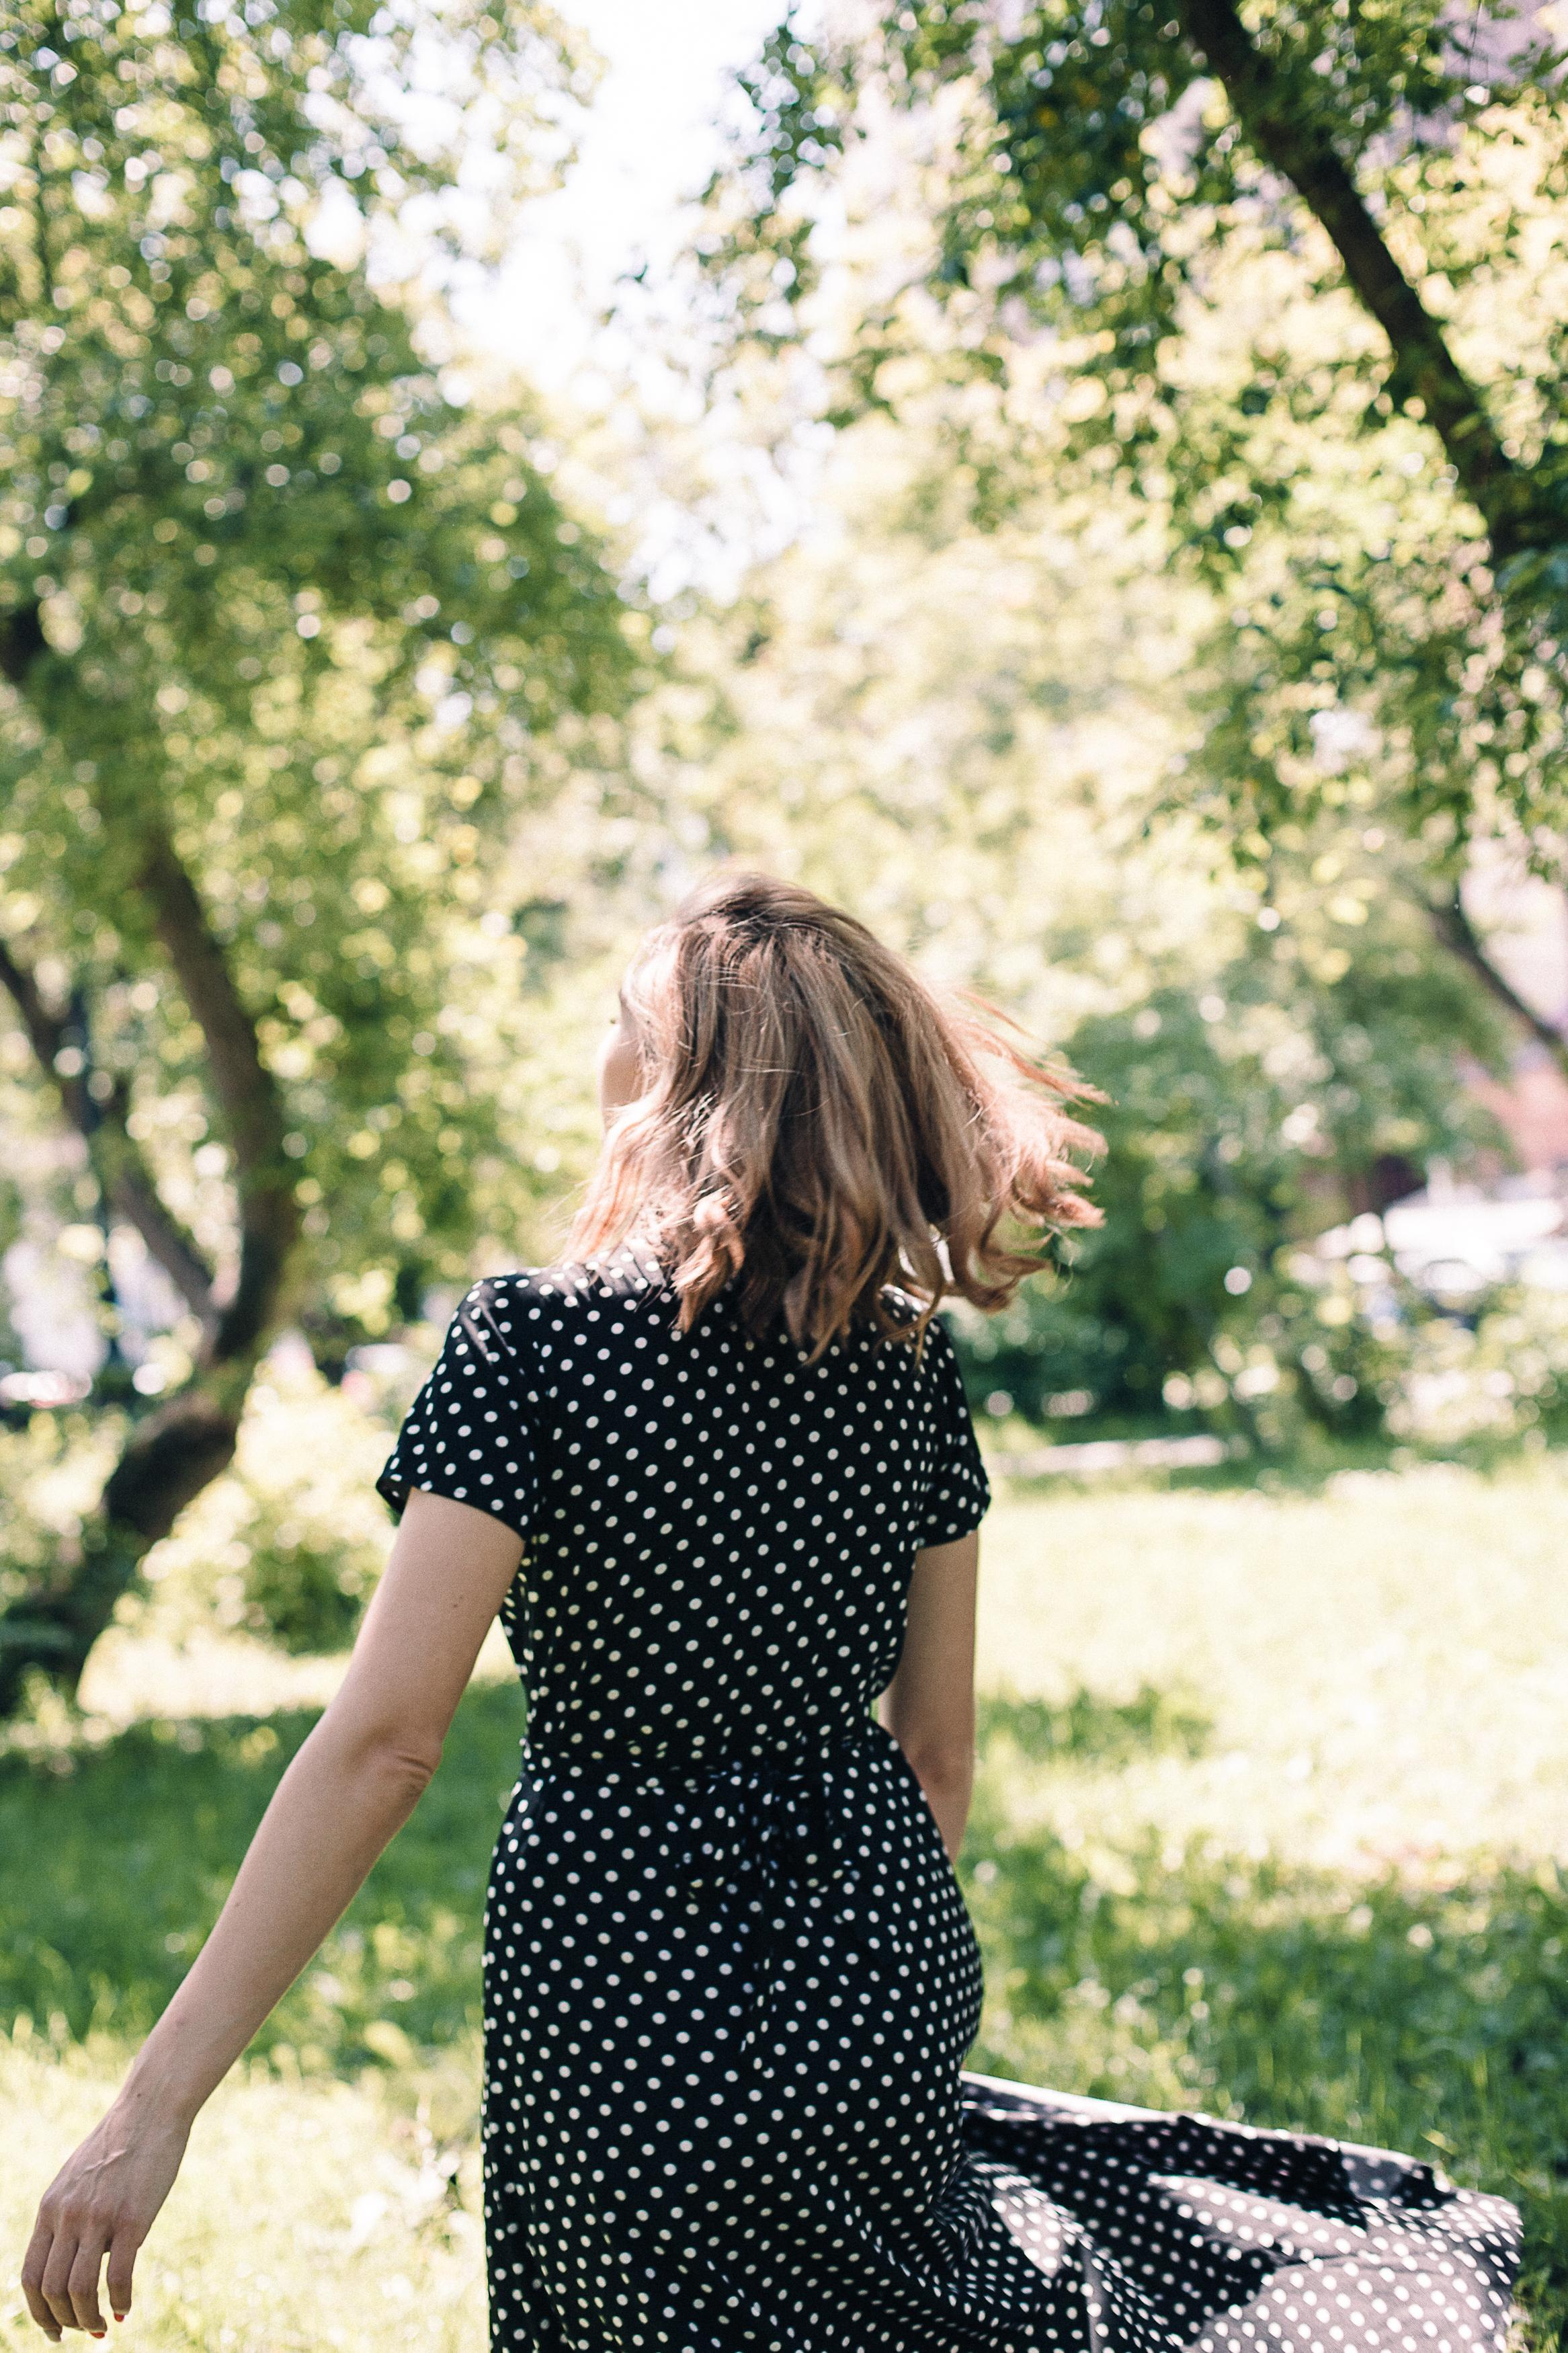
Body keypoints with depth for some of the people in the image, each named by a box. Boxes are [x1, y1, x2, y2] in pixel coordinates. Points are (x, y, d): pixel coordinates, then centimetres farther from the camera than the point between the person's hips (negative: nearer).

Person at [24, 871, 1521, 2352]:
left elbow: (382, 1742, -20)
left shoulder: (534, 1341, -15)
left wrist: (155, 2104, -18)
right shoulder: (910, 1362, -1)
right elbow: (938, 1752, 7)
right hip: (876, 1981, 4)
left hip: (616, 1977, -4)